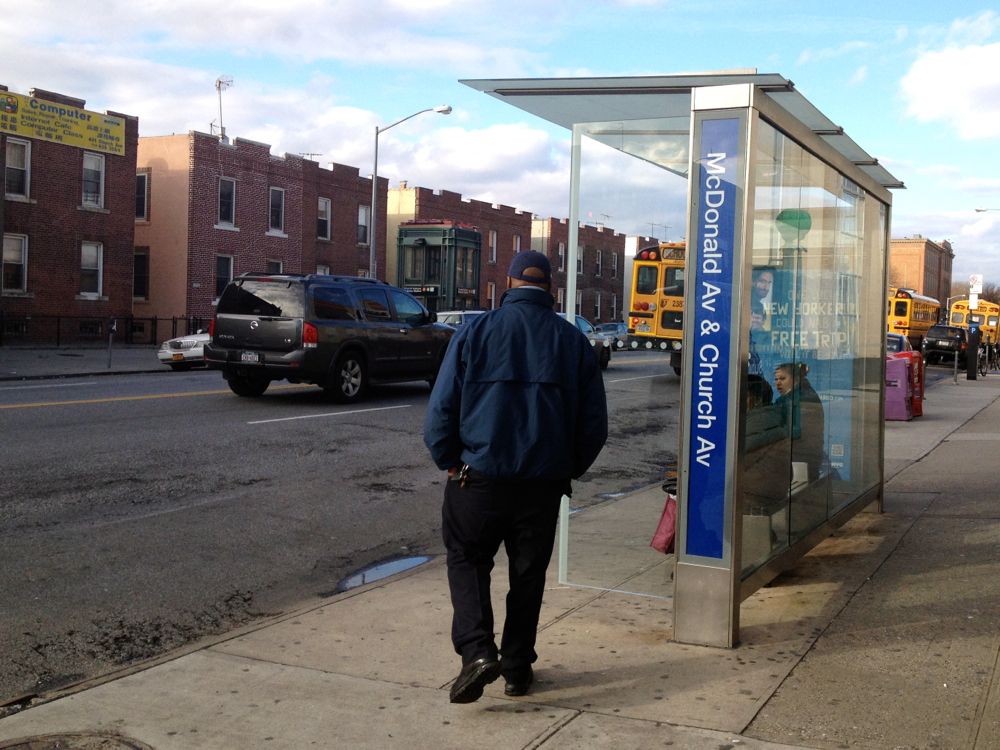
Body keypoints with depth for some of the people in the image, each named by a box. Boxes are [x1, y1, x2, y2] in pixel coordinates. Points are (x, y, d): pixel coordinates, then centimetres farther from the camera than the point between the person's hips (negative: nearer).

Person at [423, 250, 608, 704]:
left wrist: (449, 462, 8)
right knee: (528, 570, 15)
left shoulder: (476, 331, -5)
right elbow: (594, 424, 6)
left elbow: (442, 408, -6)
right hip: (544, 481, 2)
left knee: (467, 559, 13)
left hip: (479, 475, -2)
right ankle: (517, 666, 22)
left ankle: (476, 650, -4)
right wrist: (568, 469, 18)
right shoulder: (573, 341, 3)